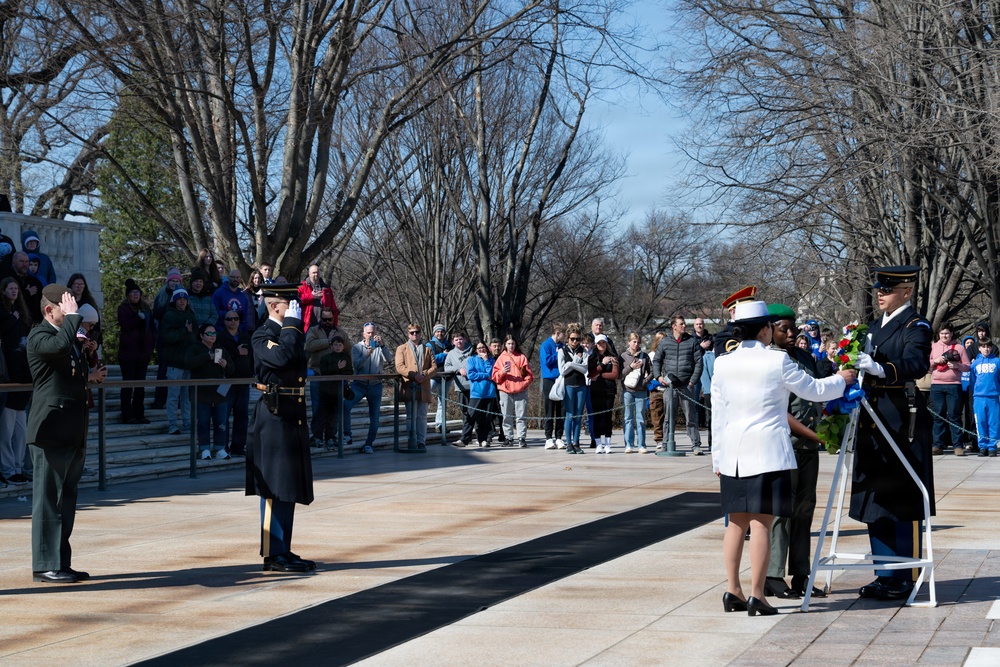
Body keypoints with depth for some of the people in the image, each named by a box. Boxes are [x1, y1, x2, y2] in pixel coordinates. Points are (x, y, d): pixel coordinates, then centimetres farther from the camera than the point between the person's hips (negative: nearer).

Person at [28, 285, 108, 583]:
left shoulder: (69, 334, 20)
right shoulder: (39, 336, -9)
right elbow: (60, 346, -33)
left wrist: (90, 376, 15)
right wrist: (72, 316, -20)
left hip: (73, 433, 9)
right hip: (51, 432, -9)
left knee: (67, 499, 12)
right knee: (48, 500, -5)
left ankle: (62, 563, 18)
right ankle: (45, 565, -1)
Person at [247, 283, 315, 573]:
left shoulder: (293, 332, 16)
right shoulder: (262, 336, -10)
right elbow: (281, 356, -30)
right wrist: (291, 324, -20)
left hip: (293, 418, 9)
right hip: (274, 417, -9)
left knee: (287, 488, 12)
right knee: (274, 487, -7)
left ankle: (282, 551, 18)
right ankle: (273, 553, -4)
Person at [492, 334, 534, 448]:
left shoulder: (521, 357, 8)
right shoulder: (501, 358, 10)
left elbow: (529, 374, 6)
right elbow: (495, 376, 4)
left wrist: (524, 383, -9)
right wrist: (502, 372, -14)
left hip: (520, 390, -1)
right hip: (505, 391, 1)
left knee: (521, 416, -4)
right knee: (507, 416, 3)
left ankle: (522, 438, -4)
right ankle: (509, 438, 9)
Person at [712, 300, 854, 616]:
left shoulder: (723, 363, 4)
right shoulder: (777, 361, -8)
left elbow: (718, 414, 9)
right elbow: (812, 389, 5)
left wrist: (718, 456, 16)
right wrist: (841, 380, 24)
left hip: (733, 451, 5)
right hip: (767, 450, -5)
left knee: (737, 521, 12)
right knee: (761, 521, -5)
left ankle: (733, 590, 14)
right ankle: (756, 595, -7)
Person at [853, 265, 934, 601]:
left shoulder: (917, 326, -7)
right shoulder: (874, 327, 18)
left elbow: (916, 364, -26)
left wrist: (879, 369, -40)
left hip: (902, 422, -8)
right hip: (873, 421, 8)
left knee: (902, 501, -4)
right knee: (875, 498, 10)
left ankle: (904, 578, 1)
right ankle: (885, 575, 18)